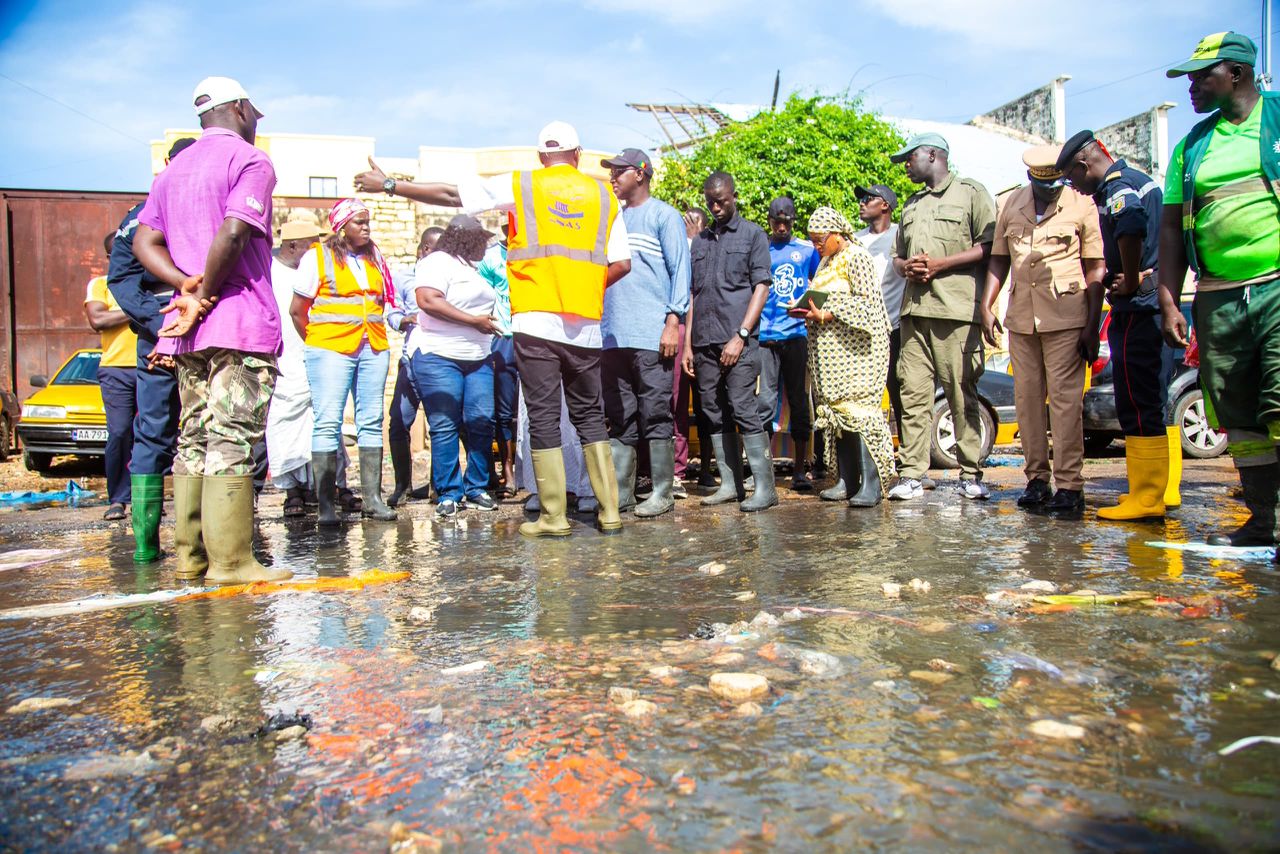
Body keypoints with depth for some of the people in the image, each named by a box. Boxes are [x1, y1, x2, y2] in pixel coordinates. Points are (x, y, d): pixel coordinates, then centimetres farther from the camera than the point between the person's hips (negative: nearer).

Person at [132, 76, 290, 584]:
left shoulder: (173, 170, 22)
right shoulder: (250, 160, -3)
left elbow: (144, 242, 13)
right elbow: (233, 233, -18)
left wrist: (186, 285, -2)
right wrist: (204, 296, -9)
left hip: (188, 328, 8)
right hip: (241, 322, -8)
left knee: (194, 438, 11)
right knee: (232, 439, -8)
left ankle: (191, 553, 14)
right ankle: (231, 561, -7)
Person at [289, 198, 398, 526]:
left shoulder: (374, 257, 16)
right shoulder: (317, 256, 2)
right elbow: (297, 310, 1)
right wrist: (316, 344, 3)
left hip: (374, 349, 5)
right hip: (331, 349, -5)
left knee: (371, 421, 3)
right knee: (327, 422, -7)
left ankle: (371, 498, 7)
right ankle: (326, 504, -5)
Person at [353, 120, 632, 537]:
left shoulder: (520, 185, 8)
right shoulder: (603, 194, 14)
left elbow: (450, 195, 8)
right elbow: (621, 263, 7)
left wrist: (389, 185, 18)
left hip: (536, 320, -2)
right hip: (586, 324, 3)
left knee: (544, 418, 2)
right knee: (590, 415, 11)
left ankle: (553, 516, 4)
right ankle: (609, 511, 9)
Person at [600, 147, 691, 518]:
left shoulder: (664, 215, 3)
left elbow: (680, 271, -3)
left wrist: (673, 322, -13)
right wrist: (599, 326, 10)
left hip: (651, 335, -6)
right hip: (613, 335, 6)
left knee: (655, 416, -2)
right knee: (619, 418, 6)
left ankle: (662, 493, 5)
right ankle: (619, 492, 11)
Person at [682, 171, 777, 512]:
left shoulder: (753, 234, 6)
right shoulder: (700, 241, 20)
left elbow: (761, 287, -2)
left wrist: (740, 336, -12)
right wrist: (687, 343, 10)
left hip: (738, 340, -5)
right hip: (704, 342, 5)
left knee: (744, 410, -11)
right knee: (715, 414, 5)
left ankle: (765, 487, -7)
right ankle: (730, 485, 12)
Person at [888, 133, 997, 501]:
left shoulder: (971, 193, 6)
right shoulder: (912, 204, 27)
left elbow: (989, 247, -3)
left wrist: (940, 265, -11)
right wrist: (906, 267, 6)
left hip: (957, 309, -5)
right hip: (914, 309, 6)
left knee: (962, 392, -5)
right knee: (913, 392, -1)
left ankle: (971, 475, 3)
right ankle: (911, 475, 0)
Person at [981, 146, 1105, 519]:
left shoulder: (1082, 205, 0)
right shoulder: (1012, 205, 12)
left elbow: (1096, 268, -1)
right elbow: (998, 260, 16)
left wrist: (1093, 325, -7)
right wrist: (986, 307, 6)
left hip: (1066, 317, -4)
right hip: (1020, 317, 4)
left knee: (1065, 399, -8)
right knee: (1026, 398, 5)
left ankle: (1069, 485, -6)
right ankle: (1037, 479, 13)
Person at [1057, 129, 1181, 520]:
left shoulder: (1117, 187, -13)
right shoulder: (1140, 179, 19)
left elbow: (1131, 223, -35)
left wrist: (1131, 282, -22)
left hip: (1138, 308, -10)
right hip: (1160, 304, 10)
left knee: (1138, 406, -7)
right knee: (1156, 402, 15)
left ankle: (1145, 500, -4)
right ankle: (1165, 489, 23)